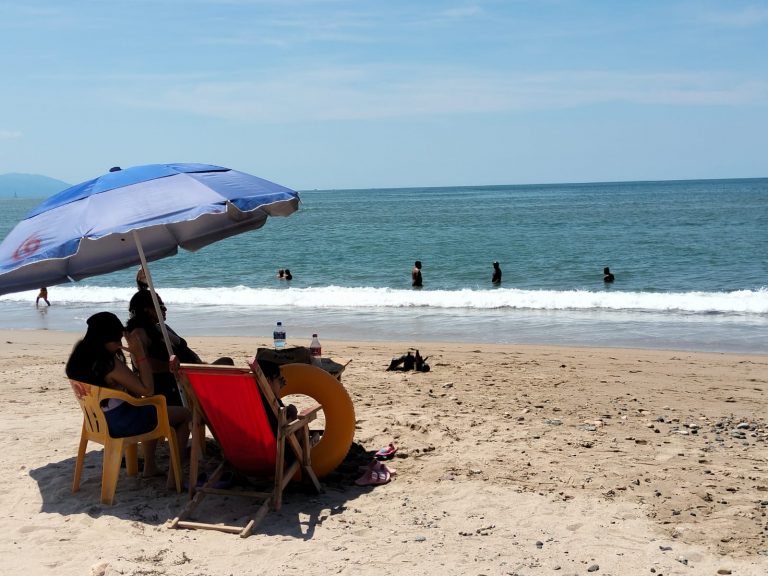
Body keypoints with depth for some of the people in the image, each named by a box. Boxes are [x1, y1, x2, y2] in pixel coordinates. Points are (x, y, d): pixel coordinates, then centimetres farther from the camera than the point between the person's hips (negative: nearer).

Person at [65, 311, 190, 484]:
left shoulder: (80, 358, -1)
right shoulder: (111, 364, -28)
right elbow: (148, 390, -21)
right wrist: (140, 354, -20)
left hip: (98, 421, 9)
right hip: (121, 423, -9)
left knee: (152, 411, 36)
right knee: (185, 415, 4)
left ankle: (150, 467, 37)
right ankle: (173, 476, 4)